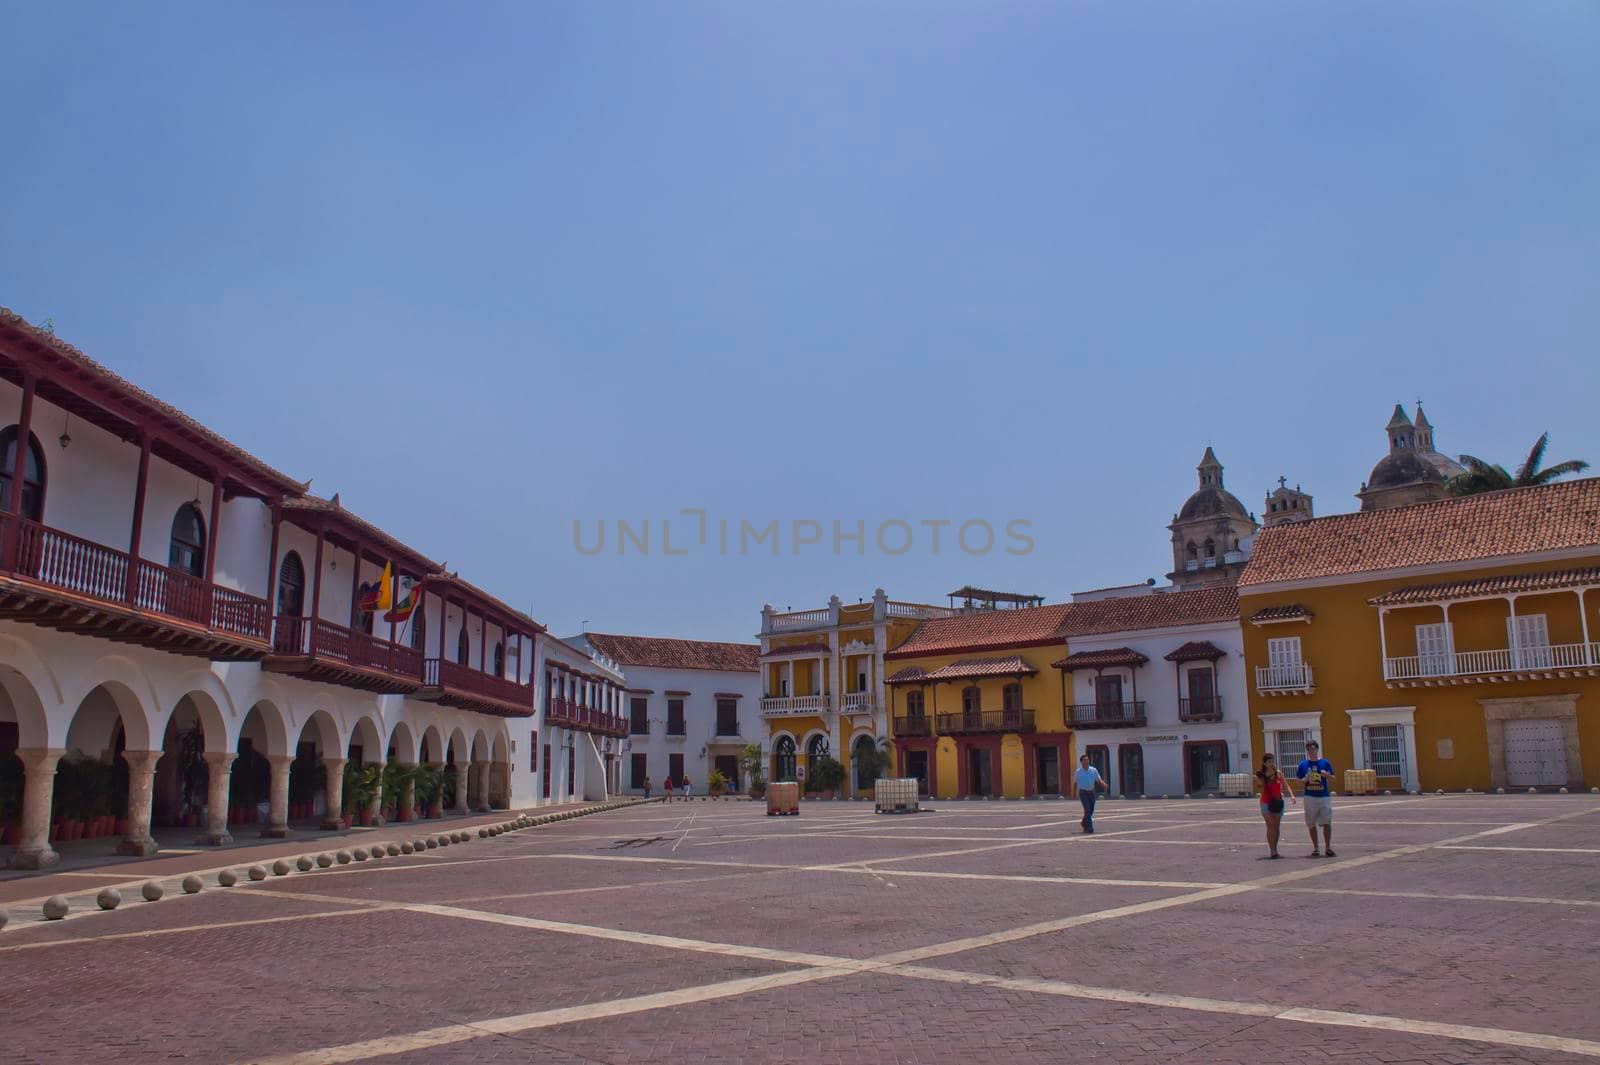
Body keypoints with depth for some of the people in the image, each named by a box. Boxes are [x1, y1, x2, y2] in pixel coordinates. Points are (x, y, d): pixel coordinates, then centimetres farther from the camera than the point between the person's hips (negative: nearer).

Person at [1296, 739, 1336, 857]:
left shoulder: (1325, 762, 4)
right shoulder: (1303, 764, 5)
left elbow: (1332, 778, 9)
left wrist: (1327, 775, -13)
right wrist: (1305, 779, -12)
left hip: (1324, 796, -1)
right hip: (1310, 797, 1)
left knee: (1327, 823, -5)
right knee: (1311, 824, 5)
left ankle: (1328, 847, 3)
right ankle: (1315, 848, 14)